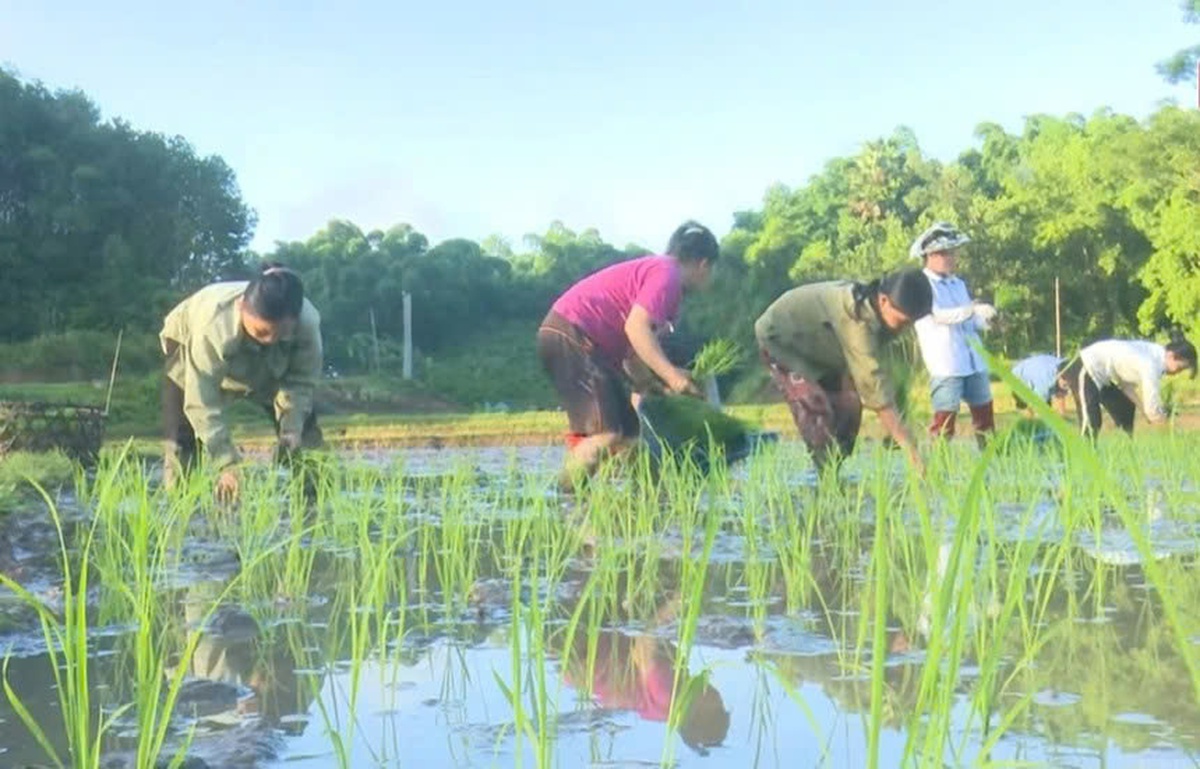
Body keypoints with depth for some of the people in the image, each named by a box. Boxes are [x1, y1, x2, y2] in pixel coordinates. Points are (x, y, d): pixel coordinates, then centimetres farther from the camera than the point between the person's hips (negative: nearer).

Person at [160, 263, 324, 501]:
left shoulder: (307, 322, -38)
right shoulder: (214, 326, -46)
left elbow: (301, 383, -23)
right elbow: (203, 404, -41)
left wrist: (292, 430, -38)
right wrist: (227, 465, -44)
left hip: (266, 368, 3)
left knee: (301, 427, -4)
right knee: (181, 438, -16)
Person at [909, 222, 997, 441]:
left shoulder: (958, 284, 18)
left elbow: (969, 320, 18)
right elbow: (940, 315, -19)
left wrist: (984, 320, -4)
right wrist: (974, 310, -29)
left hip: (973, 360, 7)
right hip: (944, 364, -7)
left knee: (984, 413, 13)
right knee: (945, 416, -7)